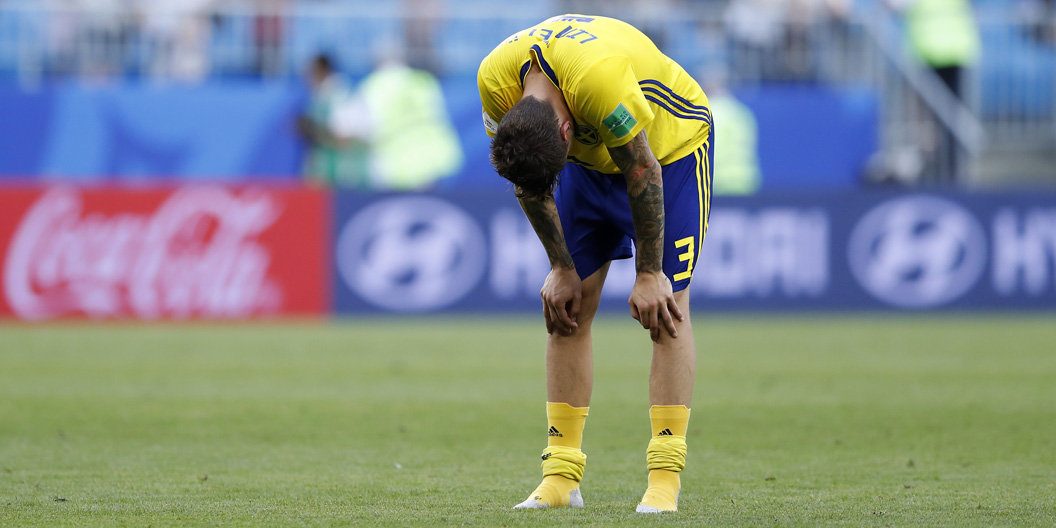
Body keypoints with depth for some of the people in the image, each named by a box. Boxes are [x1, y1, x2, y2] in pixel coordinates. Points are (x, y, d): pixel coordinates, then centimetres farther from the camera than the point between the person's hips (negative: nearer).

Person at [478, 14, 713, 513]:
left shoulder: (601, 77, -42)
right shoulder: (495, 80, -25)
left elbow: (643, 175, -27)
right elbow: (528, 180, -8)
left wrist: (648, 274, -18)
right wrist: (561, 269, -5)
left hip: (670, 142, -5)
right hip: (592, 156, 5)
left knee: (665, 306, -14)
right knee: (567, 307, -3)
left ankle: (665, 480, -15)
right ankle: (561, 478, 0)